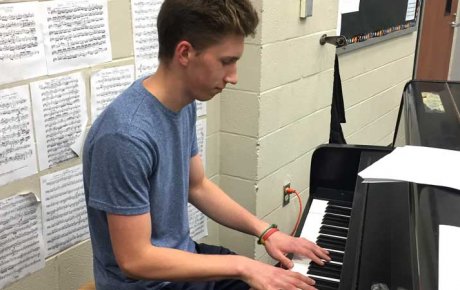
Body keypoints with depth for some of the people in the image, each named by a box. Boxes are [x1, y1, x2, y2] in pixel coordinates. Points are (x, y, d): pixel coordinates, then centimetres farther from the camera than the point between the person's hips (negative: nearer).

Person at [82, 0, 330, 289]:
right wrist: (241, 266, -22)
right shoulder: (125, 136, -30)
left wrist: (265, 231, 0)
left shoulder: (184, 104, -3)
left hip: (182, 257, 8)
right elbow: (135, 259, -26)